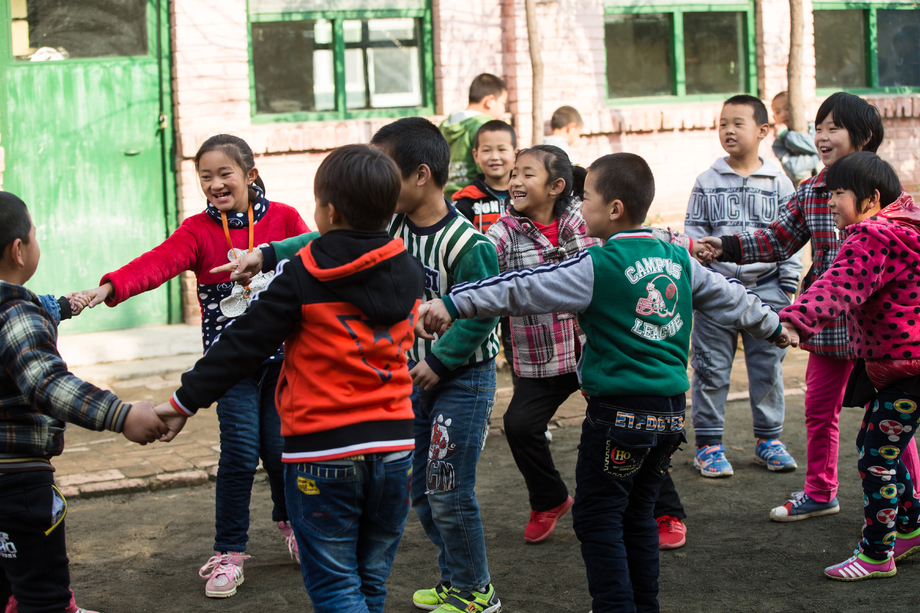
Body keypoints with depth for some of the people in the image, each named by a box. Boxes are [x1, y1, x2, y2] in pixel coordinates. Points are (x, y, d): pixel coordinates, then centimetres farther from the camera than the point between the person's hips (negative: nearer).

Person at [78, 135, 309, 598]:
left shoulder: (283, 218, -1)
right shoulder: (198, 230, -5)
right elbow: (158, 262, -21)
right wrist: (109, 287, -38)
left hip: (281, 353, 1)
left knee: (278, 446, 3)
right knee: (240, 450, -9)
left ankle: (289, 519, 36)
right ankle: (229, 553, 8)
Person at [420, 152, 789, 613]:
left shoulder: (598, 266, -11)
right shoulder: (678, 259, 10)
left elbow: (521, 290, -16)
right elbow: (729, 297, 23)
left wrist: (453, 304, -15)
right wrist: (773, 326, 40)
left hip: (619, 411, -7)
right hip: (670, 412, 7)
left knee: (598, 517, 1)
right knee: (637, 514, 18)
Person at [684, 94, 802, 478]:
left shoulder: (778, 183, 5)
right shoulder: (707, 182, 3)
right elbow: (693, 231, 5)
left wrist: (789, 281, 1)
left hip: (766, 288, 1)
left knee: (768, 366, 7)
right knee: (711, 368, 2)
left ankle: (769, 439, 21)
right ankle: (708, 444, 10)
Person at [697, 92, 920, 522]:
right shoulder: (811, 192, 5)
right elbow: (778, 239, 8)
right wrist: (728, 247, -4)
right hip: (828, 321, 5)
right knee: (819, 409, 14)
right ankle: (820, 493, 30)